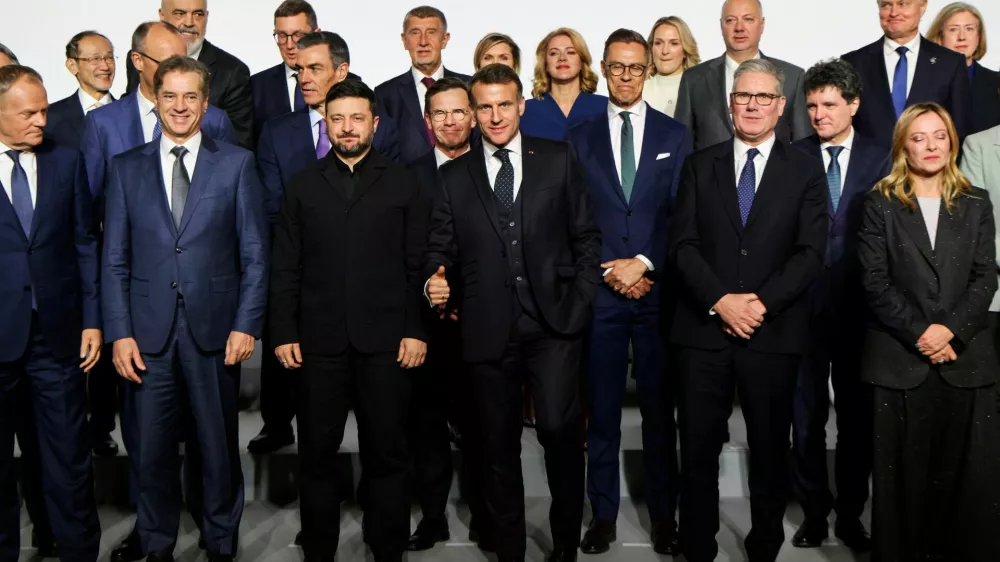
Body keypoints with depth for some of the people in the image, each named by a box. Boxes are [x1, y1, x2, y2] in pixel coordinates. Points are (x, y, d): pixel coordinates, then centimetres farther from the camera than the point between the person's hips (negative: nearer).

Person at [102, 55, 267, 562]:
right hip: (149, 333, 1)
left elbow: (254, 254, 2)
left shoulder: (236, 164, 4)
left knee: (219, 447, 8)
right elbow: (115, 260, 6)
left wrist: (246, 325, -6)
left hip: (215, 330, -1)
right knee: (153, 450, 8)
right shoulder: (126, 168, 8)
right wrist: (119, 332, -2)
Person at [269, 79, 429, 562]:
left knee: (386, 454, 6)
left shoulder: (404, 186, 7)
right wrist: (284, 332, 0)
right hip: (320, 340, 1)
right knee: (316, 454, 8)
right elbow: (286, 267, 7)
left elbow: (419, 264, 2)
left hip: (386, 341, -1)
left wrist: (416, 330, -5)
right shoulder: (302, 187, 11)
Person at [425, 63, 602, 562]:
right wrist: (436, 281, -12)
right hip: (488, 330, 2)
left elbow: (586, 236, 7)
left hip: (554, 324, -2)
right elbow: (440, 248, 9)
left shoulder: (558, 160, 7)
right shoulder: (453, 176, 10)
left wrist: (580, 302, -1)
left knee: (559, 428, -15)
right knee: (498, 445, 9)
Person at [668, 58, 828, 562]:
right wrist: (721, 302, -13)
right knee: (698, 448, 4)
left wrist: (763, 303, -14)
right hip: (703, 329, 1)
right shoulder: (700, 166, 9)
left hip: (774, 332, 0)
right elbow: (683, 244, 1)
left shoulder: (805, 170, 7)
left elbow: (811, 253, -1)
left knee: (770, 448, 9)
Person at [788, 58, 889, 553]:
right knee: (807, 415, 8)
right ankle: (814, 510, 23)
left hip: (859, 307, 0)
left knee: (857, 415, 10)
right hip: (804, 306, 0)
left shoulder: (882, 162, 2)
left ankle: (851, 513, 25)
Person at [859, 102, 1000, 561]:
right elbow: (875, 281, -2)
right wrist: (919, 332, -12)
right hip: (899, 359, -2)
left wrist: (950, 329, -11)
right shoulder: (881, 204, 6)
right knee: (902, 476, 3)